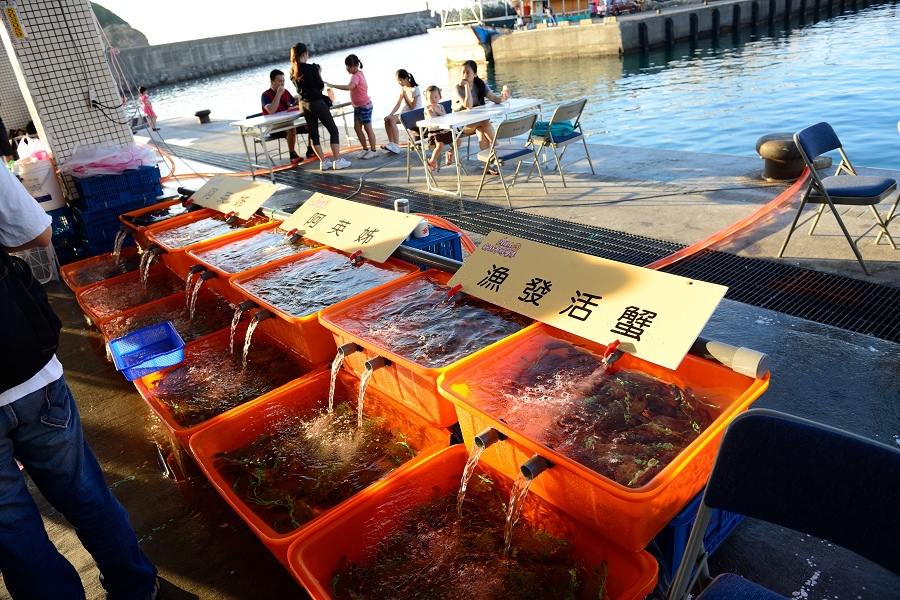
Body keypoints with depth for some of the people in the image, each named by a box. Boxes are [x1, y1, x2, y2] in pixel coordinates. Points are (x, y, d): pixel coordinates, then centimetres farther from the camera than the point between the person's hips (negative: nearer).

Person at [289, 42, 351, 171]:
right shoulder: (311, 67, -14)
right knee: (333, 131, 2)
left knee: (313, 134, 10)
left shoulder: (292, 71, 4)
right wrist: (319, 73, 6)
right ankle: (337, 161, -2)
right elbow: (321, 86, -8)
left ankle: (323, 162, 11)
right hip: (317, 102, -7)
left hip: (304, 104, 7)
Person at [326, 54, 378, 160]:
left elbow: (349, 87, -39)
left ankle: (373, 150, 6)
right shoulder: (359, 74, 8)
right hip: (357, 106, 10)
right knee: (357, 128, 9)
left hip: (364, 106, -10)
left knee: (368, 128, -2)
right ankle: (365, 149, 17)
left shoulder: (356, 76, -21)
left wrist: (332, 85, -42)